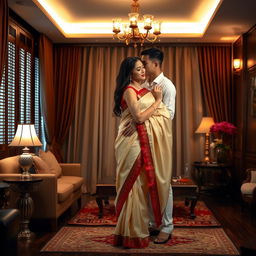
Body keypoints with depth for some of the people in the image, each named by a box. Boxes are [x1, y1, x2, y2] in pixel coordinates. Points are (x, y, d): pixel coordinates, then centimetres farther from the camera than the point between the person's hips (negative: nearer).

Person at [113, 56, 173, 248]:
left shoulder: (143, 89, 16)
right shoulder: (129, 90, -10)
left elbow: (150, 114, 17)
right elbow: (140, 117, -18)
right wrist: (157, 100, -10)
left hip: (144, 141, 8)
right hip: (134, 141, -8)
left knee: (141, 183, 12)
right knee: (134, 184, -3)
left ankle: (136, 228, 23)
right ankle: (133, 233, 7)